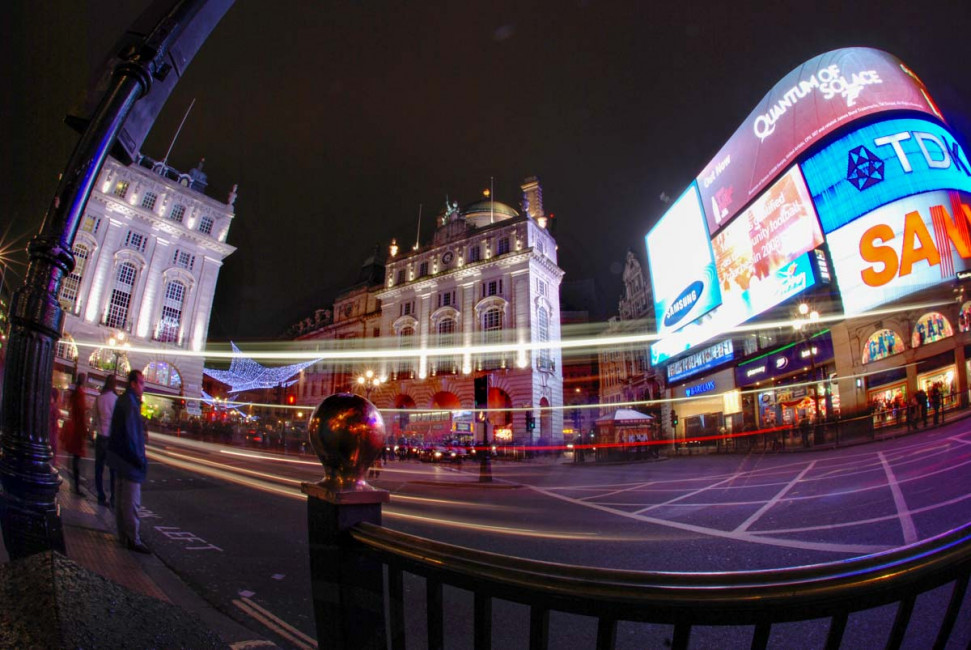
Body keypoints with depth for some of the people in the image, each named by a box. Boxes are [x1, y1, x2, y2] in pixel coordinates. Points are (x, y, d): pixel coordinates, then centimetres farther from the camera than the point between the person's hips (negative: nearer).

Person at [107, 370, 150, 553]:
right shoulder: (130, 403, -19)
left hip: (120, 456, 11)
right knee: (132, 501, -4)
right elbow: (131, 434, -23)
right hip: (129, 460, -11)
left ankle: (123, 535, 28)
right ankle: (132, 539, 2)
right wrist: (140, 459, -19)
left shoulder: (123, 401, 13)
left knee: (121, 498, 17)